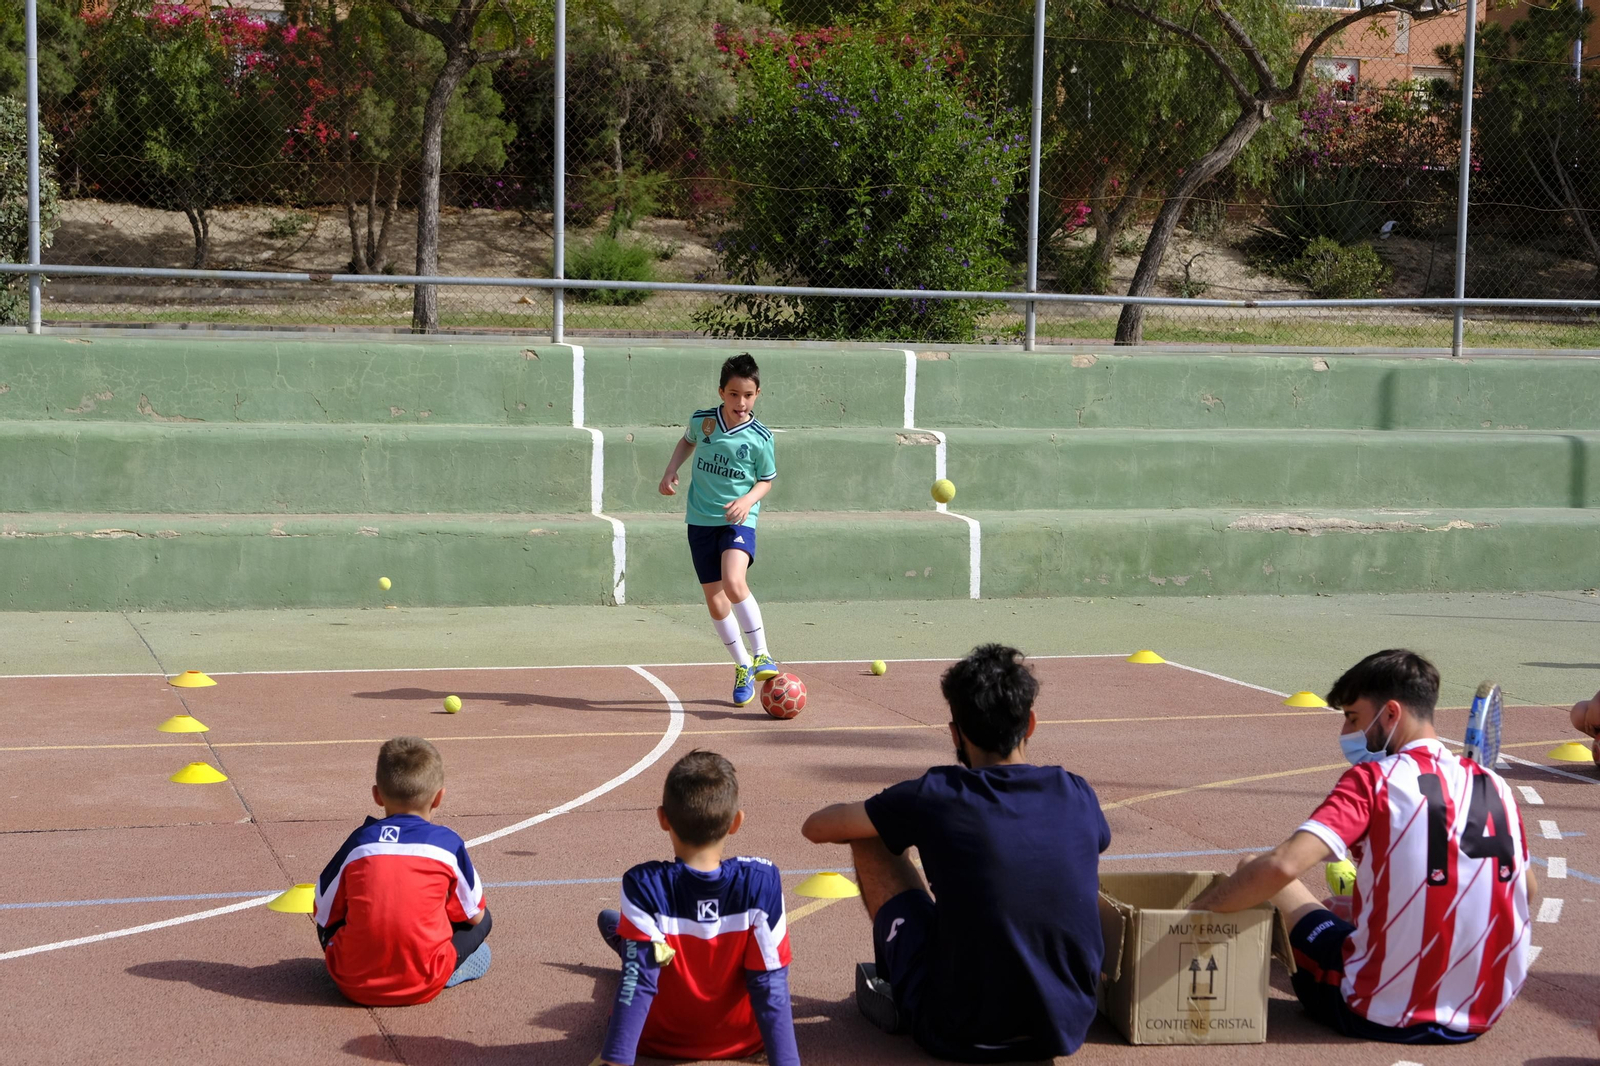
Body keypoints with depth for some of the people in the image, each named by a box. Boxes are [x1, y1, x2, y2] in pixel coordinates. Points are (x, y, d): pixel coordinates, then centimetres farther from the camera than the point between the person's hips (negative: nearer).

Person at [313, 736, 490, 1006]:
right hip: (422, 986, -1)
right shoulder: (448, 843, -2)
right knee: (481, 920, 17)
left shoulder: (359, 841, 1)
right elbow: (473, 914, 10)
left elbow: (324, 915, 9)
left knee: (329, 922, 30)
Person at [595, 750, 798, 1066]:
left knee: (608, 919, 23)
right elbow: (771, 987, -22)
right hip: (741, 1041, 1)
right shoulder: (761, 883, -23)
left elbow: (636, 983, -27)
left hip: (661, 1040, 0)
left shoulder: (644, 886, -26)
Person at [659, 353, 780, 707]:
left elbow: (766, 480, 3)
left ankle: (761, 655, -16)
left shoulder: (760, 437, -10)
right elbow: (687, 441, 20)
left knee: (734, 582, -29)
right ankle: (742, 667, 23)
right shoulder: (701, 421, -4)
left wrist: (748, 500, -16)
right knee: (715, 602, 6)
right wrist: (671, 470, 6)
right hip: (700, 520, 3)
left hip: (738, 519, -3)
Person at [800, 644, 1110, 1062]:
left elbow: (816, 827, 2)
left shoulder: (935, 797, -12)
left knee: (868, 838, 8)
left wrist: (896, 824, 22)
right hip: (1067, 1030, 4)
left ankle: (897, 983, 27)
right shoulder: (1076, 796, -2)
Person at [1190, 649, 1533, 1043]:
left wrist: (1194, 911, -14)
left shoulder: (1375, 779, -13)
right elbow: (1525, 888, 17)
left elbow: (1282, 866, -26)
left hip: (1383, 1014, -7)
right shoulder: (1494, 787, 3)